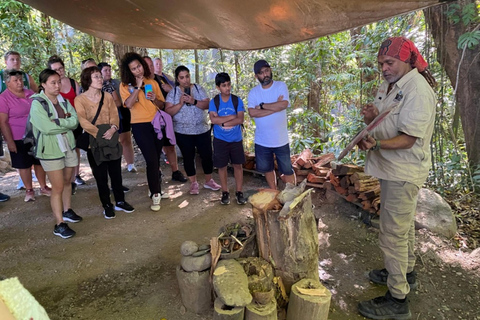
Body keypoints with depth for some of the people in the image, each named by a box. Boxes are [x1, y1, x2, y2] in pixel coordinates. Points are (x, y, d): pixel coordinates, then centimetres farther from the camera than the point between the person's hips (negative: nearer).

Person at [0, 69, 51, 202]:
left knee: (40, 161, 12)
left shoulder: (30, 93, 5)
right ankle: (29, 190, 21)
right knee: (24, 165, 7)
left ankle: (43, 187, 25)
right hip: (19, 138, -4)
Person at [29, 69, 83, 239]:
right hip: (50, 150, -5)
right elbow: (47, 128, -21)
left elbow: (75, 121, -5)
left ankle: (67, 211, 35)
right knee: (58, 187, -3)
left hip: (68, 146, 6)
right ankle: (60, 224, 7)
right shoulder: (37, 104, -10)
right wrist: (66, 124, -10)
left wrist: (57, 122, -17)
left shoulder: (64, 101, 6)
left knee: (67, 182, 17)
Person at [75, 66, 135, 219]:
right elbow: (83, 122, -13)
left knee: (116, 173, 11)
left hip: (113, 141, 3)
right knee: (101, 177, 7)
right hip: (94, 143, -3)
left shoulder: (108, 96, 6)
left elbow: (114, 115, 0)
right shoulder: (80, 100, -6)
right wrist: (100, 134, -18)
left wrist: (112, 129, -18)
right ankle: (107, 206, 21)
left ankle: (120, 202, 26)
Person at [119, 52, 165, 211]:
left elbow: (162, 105, 10)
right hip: (140, 125, -4)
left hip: (156, 123, 4)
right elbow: (128, 104, -17)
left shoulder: (152, 82, 11)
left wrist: (155, 99, -9)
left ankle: (155, 188, 25)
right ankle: (155, 194, 1)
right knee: (152, 160, -11)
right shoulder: (125, 85, 1)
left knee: (156, 159, 8)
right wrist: (138, 87, -17)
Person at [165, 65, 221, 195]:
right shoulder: (173, 93, -2)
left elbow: (207, 104, -10)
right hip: (183, 132, -1)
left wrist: (194, 101, -25)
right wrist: (180, 103, -22)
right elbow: (168, 112, -9)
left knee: (207, 155, 6)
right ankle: (193, 183, 23)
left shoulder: (198, 89, 1)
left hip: (203, 130, 1)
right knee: (188, 158, 7)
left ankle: (208, 181, 25)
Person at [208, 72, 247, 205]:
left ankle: (239, 192, 19)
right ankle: (225, 192, 23)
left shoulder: (237, 100, -4)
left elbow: (240, 120, -14)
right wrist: (232, 116, -17)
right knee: (222, 166, 8)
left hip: (236, 139, 1)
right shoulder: (213, 102, -5)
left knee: (238, 165, 6)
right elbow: (213, 119, -18)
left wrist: (223, 123, -19)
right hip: (220, 140, 0)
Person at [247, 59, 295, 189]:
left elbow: (283, 105, -23)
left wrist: (262, 106, -14)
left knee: (287, 171, 9)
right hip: (262, 141, 2)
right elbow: (252, 113, -17)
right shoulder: (253, 92, -1)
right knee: (268, 169, 17)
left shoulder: (281, 86, -5)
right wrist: (275, 107, -19)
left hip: (281, 140, -2)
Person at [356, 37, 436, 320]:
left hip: (403, 173, -10)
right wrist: (371, 117, -6)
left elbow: (408, 139, -24)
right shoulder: (389, 85, 9)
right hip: (392, 169, 10)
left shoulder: (418, 90, -20)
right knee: (404, 226, 23)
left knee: (393, 234, -4)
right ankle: (406, 273, 43)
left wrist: (377, 143, -40)